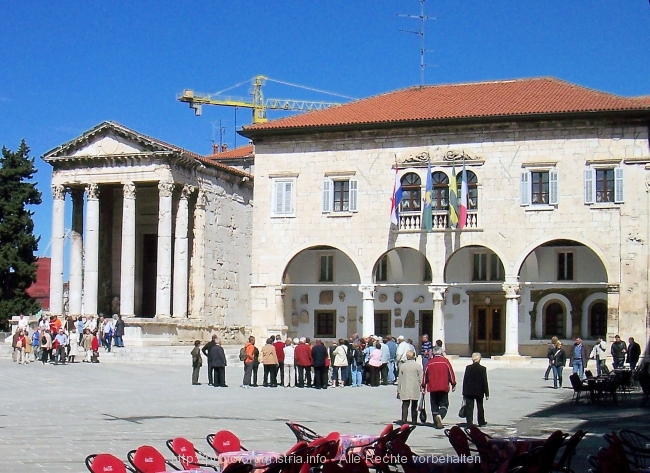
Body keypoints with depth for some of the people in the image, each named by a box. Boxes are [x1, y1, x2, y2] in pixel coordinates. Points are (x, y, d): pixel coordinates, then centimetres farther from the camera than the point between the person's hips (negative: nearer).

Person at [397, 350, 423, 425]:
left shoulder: (402, 366, 1)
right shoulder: (418, 366, -3)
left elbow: (399, 379, 4)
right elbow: (420, 379, -3)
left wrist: (398, 390, 10)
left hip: (405, 391, 0)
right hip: (415, 390, 0)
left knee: (405, 405, 1)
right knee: (414, 405, 10)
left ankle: (404, 420, -13)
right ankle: (414, 421, 12)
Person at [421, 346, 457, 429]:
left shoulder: (429, 363, 3)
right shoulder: (445, 361, -1)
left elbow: (425, 375, 6)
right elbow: (451, 373, 1)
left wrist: (423, 386, 16)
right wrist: (453, 385, 10)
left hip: (432, 388, 2)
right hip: (444, 388, -2)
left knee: (434, 406, 10)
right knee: (444, 404, 6)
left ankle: (437, 423, 9)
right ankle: (440, 415, -23)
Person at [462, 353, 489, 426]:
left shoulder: (468, 368, -3)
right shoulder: (482, 369, -8)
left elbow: (464, 380, -1)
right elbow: (485, 382, -6)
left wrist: (464, 393, 6)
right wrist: (486, 393, -1)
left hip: (469, 391, 0)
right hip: (479, 391, 0)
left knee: (469, 408, 1)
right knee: (480, 407, 16)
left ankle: (469, 423, -6)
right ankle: (481, 422, 27)